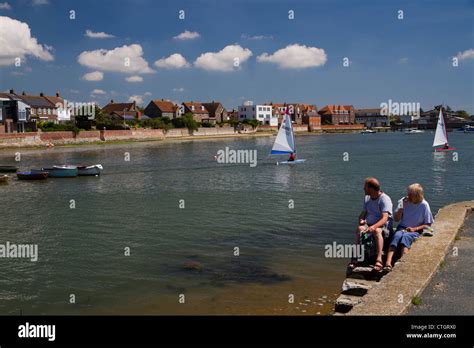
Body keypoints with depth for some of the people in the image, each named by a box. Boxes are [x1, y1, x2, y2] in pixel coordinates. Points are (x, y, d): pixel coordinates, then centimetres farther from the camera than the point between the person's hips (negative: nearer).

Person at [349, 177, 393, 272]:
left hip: (384, 226, -5)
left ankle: (379, 260, -44)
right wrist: (361, 219, -6)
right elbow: (364, 213, 19)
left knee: (377, 231, -40)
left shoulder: (385, 199, -13)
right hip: (369, 224, 5)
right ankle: (355, 257, -30)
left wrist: (374, 226, -41)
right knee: (359, 229, -28)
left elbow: (385, 218, -23)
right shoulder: (367, 198, 12)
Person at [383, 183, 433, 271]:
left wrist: (414, 228, -14)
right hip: (402, 228, 2)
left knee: (405, 236, -35)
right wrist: (402, 207, -10)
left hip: (415, 231, -2)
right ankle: (388, 263, -50)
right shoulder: (403, 201, 3)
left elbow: (428, 224, 0)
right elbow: (396, 219, 5)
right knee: (397, 235, -32)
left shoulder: (424, 205, -4)